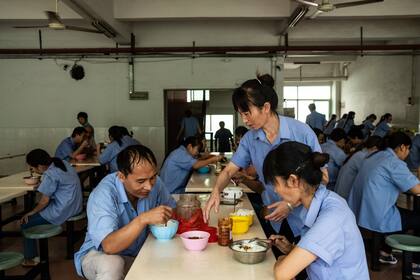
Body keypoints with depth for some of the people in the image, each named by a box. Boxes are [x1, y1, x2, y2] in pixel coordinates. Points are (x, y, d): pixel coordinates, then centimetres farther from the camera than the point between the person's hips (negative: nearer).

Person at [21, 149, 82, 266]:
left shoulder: (50, 175, -21)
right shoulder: (62, 163, 4)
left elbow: (44, 201, -13)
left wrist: (31, 212, 2)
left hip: (62, 210, -9)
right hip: (74, 205, 9)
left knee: (25, 222, 7)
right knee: (37, 210, 25)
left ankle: (30, 259, 16)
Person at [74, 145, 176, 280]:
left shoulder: (154, 182, -13)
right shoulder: (103, 194, -28)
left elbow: (172, 210, 2)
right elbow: (109, 246, -37)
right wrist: (143, 219, -46)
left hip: (141, 253, 4)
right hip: (100, 254, -4)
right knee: (112, 264, -36)